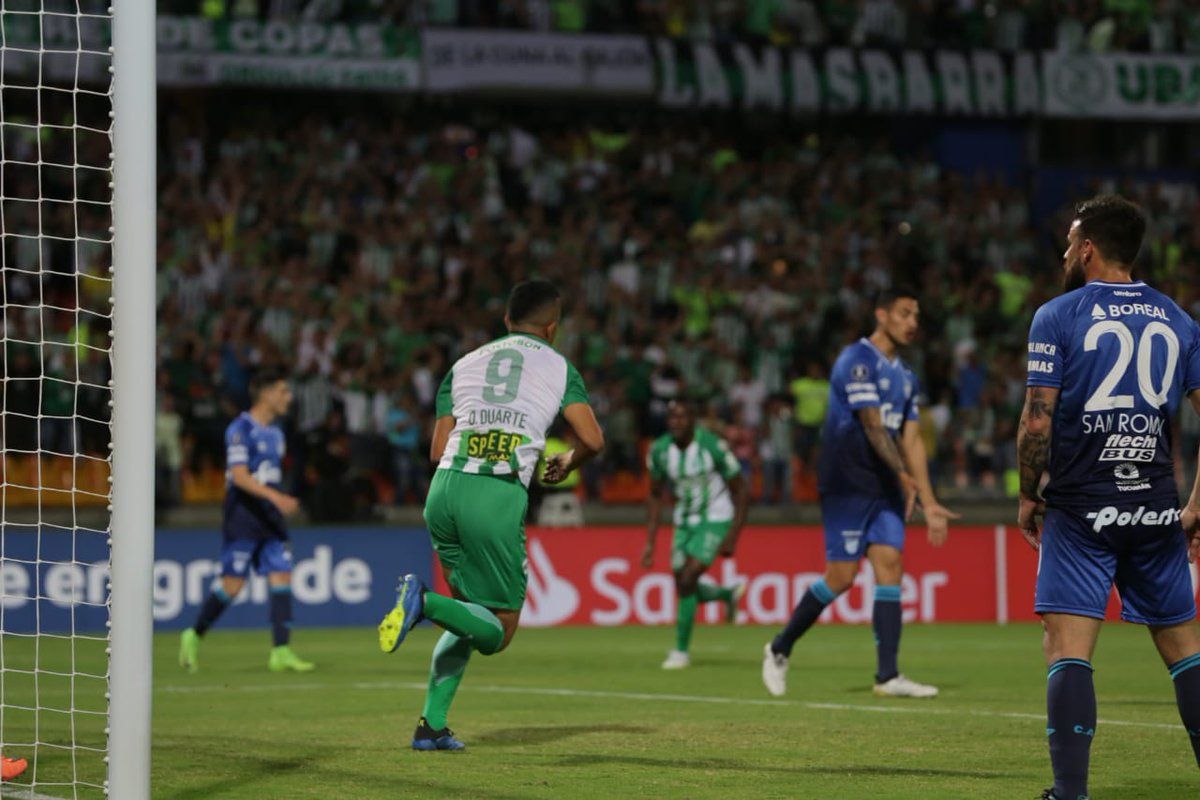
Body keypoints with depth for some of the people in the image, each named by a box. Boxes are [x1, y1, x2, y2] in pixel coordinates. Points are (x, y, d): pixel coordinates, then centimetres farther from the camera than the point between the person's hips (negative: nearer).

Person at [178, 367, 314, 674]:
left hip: (270, 519, 7)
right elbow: (239, 476, -20)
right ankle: (194, 636, 13)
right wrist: (276, 497, -30)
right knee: (232, 583, -6)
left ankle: (281, 651, -7)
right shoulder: (240, 429, -11)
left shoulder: (274, 432, 15)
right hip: (242, 520, -7)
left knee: (282, 577, -4)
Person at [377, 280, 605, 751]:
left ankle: (432, 725, 9)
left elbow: (437, 451, 15)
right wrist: (566, 464, 24)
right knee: (498, 632, 4)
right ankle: (425, 603, -23)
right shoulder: (558, 367, 12)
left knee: (472, 616, 20)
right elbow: (592, 440, 2)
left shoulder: (464, 365, 20)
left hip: (445, 489, 5)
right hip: (499, 499, -5)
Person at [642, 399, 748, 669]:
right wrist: (650, 542, 3)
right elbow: (655, 496, 8)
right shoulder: (659, 450, -7)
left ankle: (681, 651, -5)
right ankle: (729, 594, 39)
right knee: (683, 587, 7)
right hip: (685, 522, 6)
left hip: (716, 520, -6)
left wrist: (732, 538, -16)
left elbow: (741, 492, -11)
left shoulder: (713, 446, -21)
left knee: (687, 580, -18)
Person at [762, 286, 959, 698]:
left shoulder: (905, 376, 17)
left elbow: (911, 440, 16)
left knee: (890, 565, -5)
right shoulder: (857, 360, -9)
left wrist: (929, 503, 9)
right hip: (847, 484, -8)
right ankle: (780, 649, 10)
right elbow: (872, 424, -18)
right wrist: (903, 475, -25)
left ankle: (888, 675, -9)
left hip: (885, 490, 8)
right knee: (842, 575, -9)